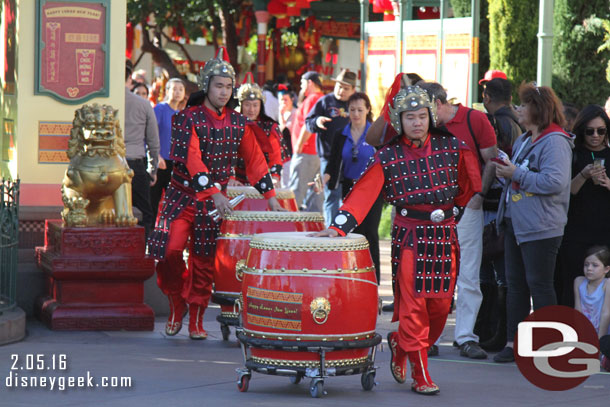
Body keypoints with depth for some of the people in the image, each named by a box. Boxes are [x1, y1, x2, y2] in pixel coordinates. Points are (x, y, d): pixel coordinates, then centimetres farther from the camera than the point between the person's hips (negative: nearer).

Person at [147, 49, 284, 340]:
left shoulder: (237, 123, 5)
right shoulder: (188, 118, -10)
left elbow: (255, 159, 11)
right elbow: (191, 159, -22)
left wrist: (270, 196, 4)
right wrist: (213, 193, -33)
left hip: (215, 201, 3)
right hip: (183, 195, -3)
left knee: (204, 261, 3)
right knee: (170, 251, -17)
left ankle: (196, 320, 14)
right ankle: (176, 306, 7)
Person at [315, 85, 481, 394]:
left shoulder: (451, 146, 2)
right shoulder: (388, 156, -3)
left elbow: (467, 184, 16)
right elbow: (364, 193, -11)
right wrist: (339, 226, -22)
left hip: (445, 235, 3)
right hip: (410, 237, -3)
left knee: (440, 304, 5)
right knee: (413, 305, -7)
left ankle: (401, 344, 31)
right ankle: (420, 376, 1)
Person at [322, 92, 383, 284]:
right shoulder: (341, 136, 7)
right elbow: (333, 163, 4)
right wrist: (325, 179, -14)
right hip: (349, 188, 3)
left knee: (369, 232, -8)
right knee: (353, 231, 4)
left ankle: (373, 277, -2)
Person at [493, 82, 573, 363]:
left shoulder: (555, 141, -13)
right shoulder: (523, 140, 17)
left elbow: (555, 182, -24)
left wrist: (516, 174, -19)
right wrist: (505, 171, 6)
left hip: (540, 227, -9)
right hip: (515, 223, 9)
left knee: (539, 284, -4)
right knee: (515, 284, 9)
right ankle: (513, 342, 13)